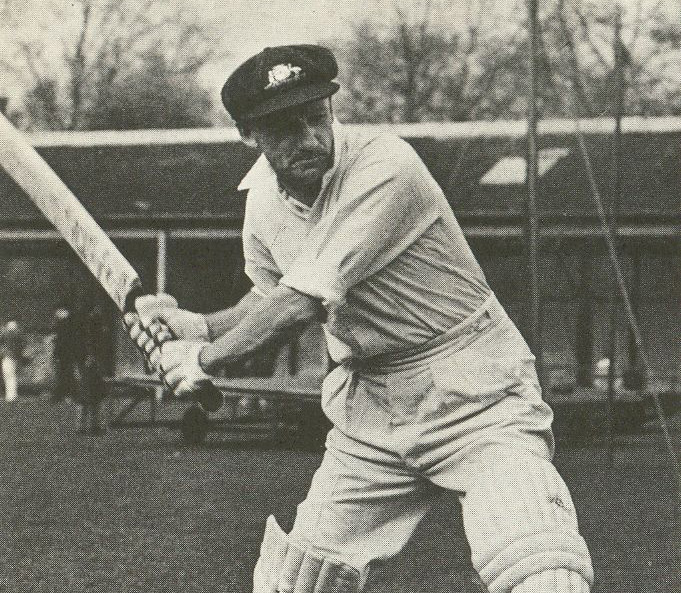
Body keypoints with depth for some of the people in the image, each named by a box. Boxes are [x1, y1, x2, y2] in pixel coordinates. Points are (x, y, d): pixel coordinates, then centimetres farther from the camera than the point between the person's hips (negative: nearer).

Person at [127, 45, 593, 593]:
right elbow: (271, 297, 21)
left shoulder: (385, 167, -23)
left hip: (475, 396, -7)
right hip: (368, 408, 7)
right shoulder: (262, 193, 3)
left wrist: (206, 358, -11)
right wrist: (200, 327, 3)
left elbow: (304, 301, -23)